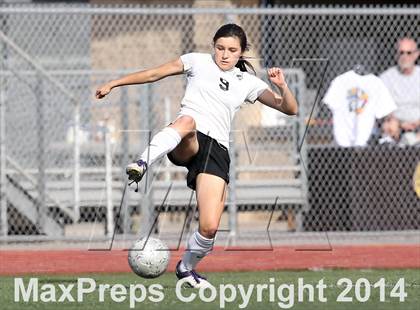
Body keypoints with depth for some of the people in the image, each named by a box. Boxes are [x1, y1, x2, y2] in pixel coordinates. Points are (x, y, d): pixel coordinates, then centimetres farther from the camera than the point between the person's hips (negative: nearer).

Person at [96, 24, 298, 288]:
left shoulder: (247, 84, 17)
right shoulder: (198, 62, 14)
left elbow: (290, 109, 15)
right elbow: (154, 74, 19)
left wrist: (282, 86, -6)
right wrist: (114, 84, 17)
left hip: (216, 150, 2)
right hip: (186, 144, -2)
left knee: (209, 227, -11)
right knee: (187, 121, -43)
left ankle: (186, 268, 20)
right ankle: (143, 164, -60)